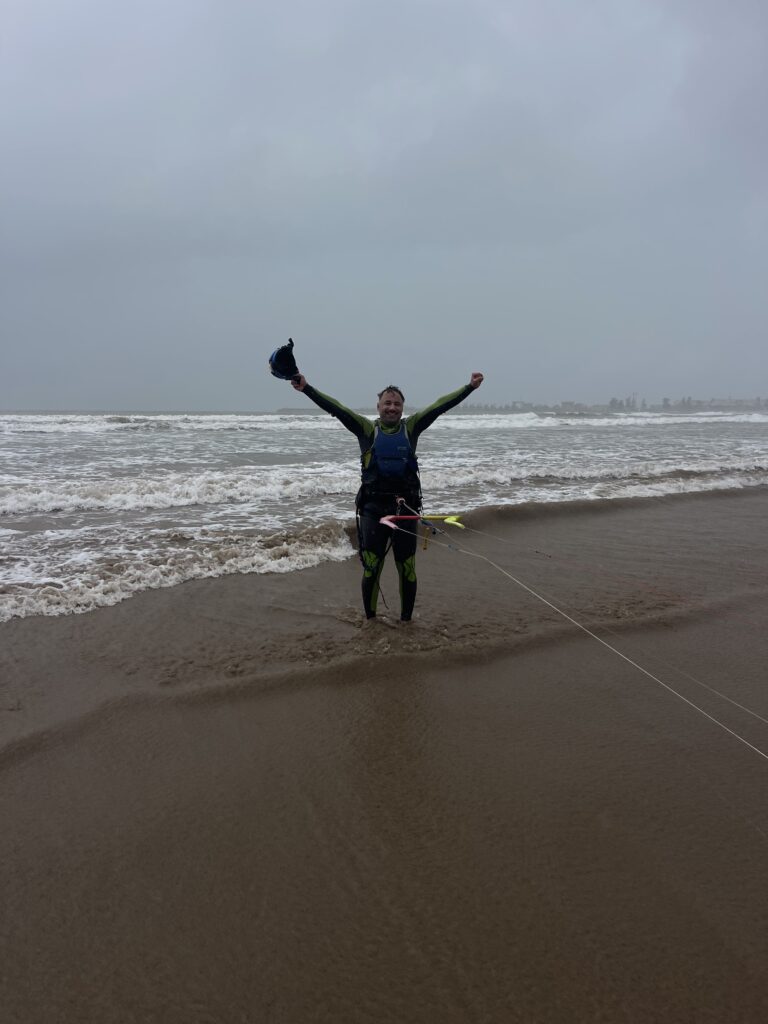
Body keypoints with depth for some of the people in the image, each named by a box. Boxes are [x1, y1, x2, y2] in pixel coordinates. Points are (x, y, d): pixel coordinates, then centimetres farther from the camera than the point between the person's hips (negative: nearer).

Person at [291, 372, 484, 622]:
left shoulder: (411, 427, 8)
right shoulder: (367, 429, 5)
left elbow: (440, 406, 3)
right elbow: (336, 408, -3)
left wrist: (469, 387, -2)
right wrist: (307, 388, -12)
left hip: (405, 508, 1)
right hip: (373, 508, -1)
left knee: (407, 569, 7)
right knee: (371, 568, 1)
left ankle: (406, 620, 20)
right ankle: (370, 620, 15)